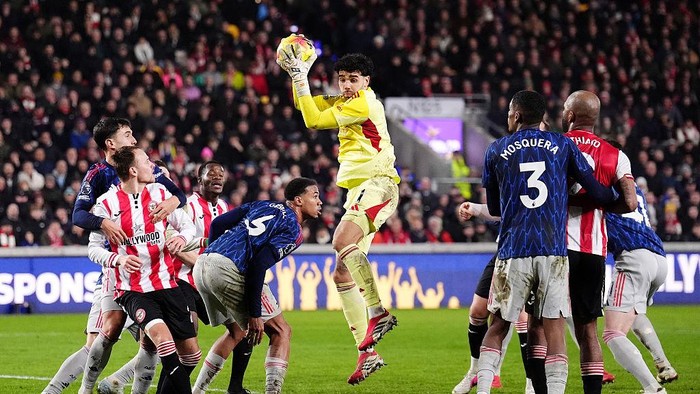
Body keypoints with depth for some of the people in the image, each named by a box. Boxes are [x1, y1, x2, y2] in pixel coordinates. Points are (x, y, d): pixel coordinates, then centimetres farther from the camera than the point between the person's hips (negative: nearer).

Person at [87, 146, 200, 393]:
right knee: (160, 332, -31)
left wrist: (182, 237, -10)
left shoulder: (160, 193, 6)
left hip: (165, 284, 4)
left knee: (191, 352, 0)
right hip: (131, 288, -4)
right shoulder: (107, 203, -4)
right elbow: (93, 248, 1)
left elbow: (187, 225, 14)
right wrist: (118, 259, -19)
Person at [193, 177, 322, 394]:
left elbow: (217, 224, 17)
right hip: (228, 269, -8)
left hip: (202, 263, 8)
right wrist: (254, 314, -13)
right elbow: (259, 262, -13)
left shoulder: (262, 205, 23)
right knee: (280, 332, 1)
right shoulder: (293, 229, 1)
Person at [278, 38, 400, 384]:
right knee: (342, 274, 3)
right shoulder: (344, 103, 19)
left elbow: (314, 120, -10)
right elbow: (305, 106, 26)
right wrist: (295, 76, 10)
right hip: (357, 192, 10)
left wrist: (301, 77, -6)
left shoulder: (366, 102, -8)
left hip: (377, 184, -10)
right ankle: (366, 351, 4)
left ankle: (378, 312, -34)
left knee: (342, 240, -35)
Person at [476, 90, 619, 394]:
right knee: (554, 329, 0)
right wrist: (617, 198, 31)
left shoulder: (496, 150, 9)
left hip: (513, 252, 0)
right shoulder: (563, 146, 8)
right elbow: (597, 192, 8)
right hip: (554, 251, 0)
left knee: (498, 327, 10)